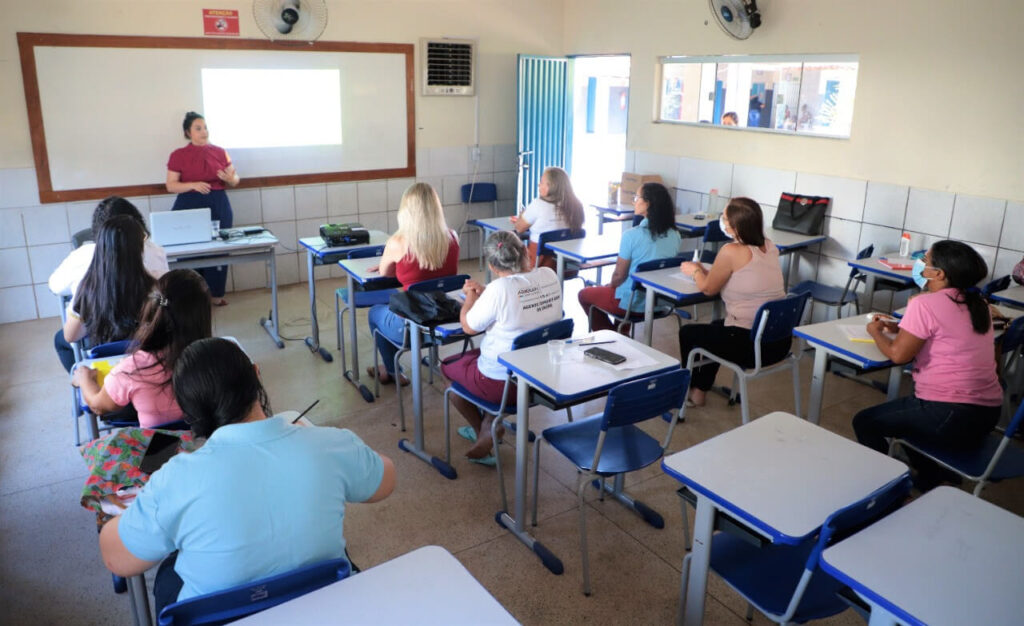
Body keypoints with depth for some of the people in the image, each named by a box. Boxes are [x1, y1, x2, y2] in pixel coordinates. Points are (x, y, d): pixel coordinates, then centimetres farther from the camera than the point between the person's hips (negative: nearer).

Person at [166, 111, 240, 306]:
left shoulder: (220, 152, 7)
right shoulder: (178, 155, 1)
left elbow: (235, 179, 10)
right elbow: (171, 186, -2)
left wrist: (230, 178, -14)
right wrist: (193, 185, -18)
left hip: (218, 206, 2)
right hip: (189, 207, -2)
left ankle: (216, 294, 14)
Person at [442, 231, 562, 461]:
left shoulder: (499, 289, -25)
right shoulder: (549, 276, -6)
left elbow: (468, 326, -9)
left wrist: (471, 296, 7)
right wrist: (484, 292, 8)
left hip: (505, 383, -6)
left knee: (448, 366, 21)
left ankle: (481, 430, 38)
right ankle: (489, 428, 21)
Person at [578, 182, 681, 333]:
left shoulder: (632, 235, -22)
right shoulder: (674, 235, -4)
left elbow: (619, 275, -14)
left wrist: (610, 286, 10)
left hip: (633, 302, -6)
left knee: (584, 294, 20)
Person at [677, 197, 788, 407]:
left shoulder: (731, 251, -18)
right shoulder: (770, 247, 4)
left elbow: (708, 288, -3)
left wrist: (694, 271, 16)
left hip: (751, 344, -8)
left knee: (687, 333, 18)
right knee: (715, 328, 34)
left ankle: (688, 391, 36)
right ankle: (699, 391, 40)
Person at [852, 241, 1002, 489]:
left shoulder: (925, 304, -16)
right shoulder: (977, 305, 8)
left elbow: (898, 354, -15)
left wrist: (876, 332, 3)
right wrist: (901, 328, 12)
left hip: (952, 418, -9)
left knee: (865, 422, 7)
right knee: (905, 409, 33)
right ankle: (929, 477, 35)